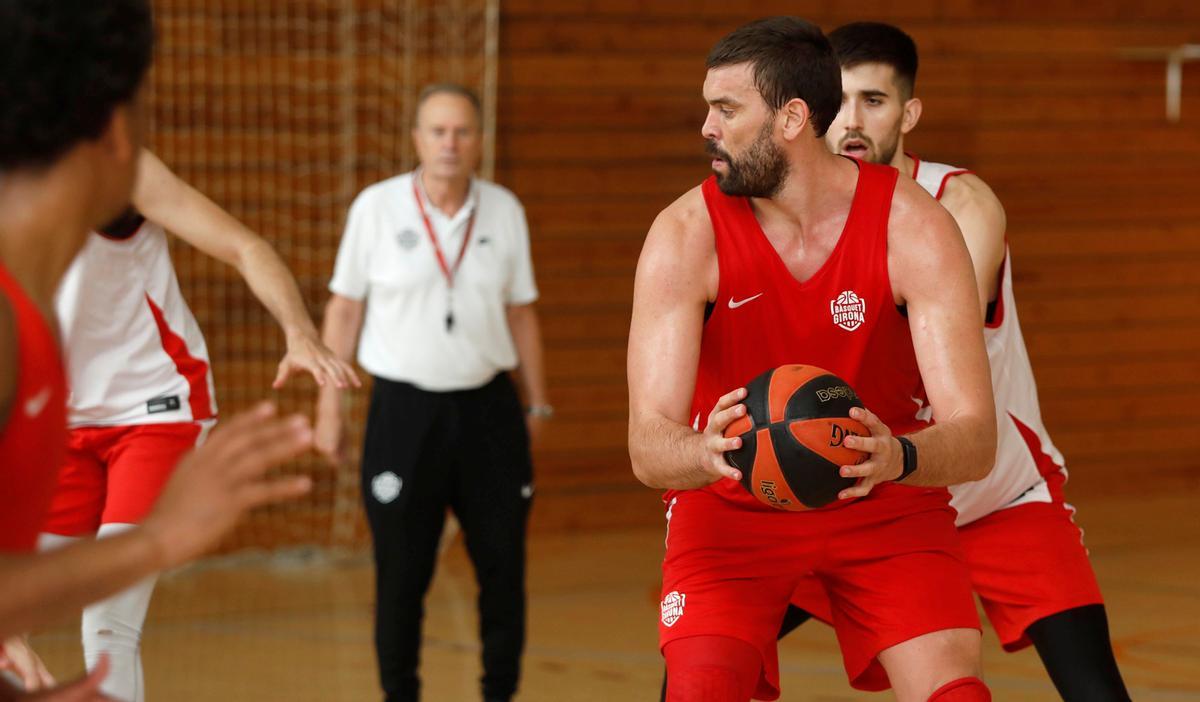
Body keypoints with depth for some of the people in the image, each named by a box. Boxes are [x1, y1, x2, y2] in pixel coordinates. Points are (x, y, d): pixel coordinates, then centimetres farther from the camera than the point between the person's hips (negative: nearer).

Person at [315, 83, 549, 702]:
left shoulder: (504, 210, 4)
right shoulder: (377, 208, -3)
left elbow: (521, 313, 11)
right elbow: (344, 309, 1)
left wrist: (537, 403, 12)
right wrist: (329, 407, 0)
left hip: (487, 407, 2)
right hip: (404, 411, -2)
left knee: (503, 564, 3)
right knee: (401, 574, 1)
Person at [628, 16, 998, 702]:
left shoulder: (916, 227, -19)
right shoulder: (685, 234, -18)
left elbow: (975, 439, -23)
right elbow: (648, 448, -24)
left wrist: (899, 458, -46)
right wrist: (708, 453, -48)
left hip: (888, 503, 0)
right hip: (732, 508, 0)